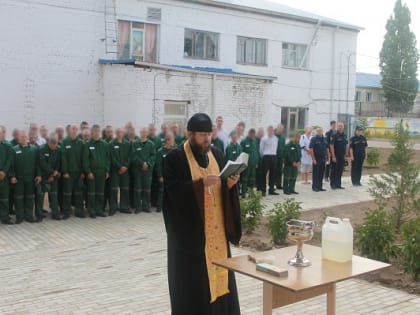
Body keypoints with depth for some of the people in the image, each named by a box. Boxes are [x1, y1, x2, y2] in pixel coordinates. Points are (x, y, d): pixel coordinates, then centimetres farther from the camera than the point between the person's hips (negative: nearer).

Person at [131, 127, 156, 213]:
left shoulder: (151, 144, 5)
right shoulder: (135, 144, 1)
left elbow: (153, 156, 0)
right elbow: (134, 156, -5)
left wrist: (148, 164, -13)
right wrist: (142, 163, -12)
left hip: (148, 169, 1)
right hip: (137, 169, -1)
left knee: (147, 189, 5)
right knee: (138, 189, 2)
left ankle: (146, 206, 12)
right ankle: (138, 207, 7)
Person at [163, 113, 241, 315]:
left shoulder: (217, 155, 10)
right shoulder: (175, 158, -8)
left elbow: (225, 187, 12)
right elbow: (173, 189, -18)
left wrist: (231, 183, -10)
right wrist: (201, 183, -26)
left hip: (216, 227, 6)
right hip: (190, 229, -5)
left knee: (219, 271, 10)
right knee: (193, 279, 1)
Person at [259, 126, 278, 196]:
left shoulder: (276, 139, 8)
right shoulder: (264, 139, -5)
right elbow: (261, 149, 0)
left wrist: (274, 154, 10)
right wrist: (263, 157, 4)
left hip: (274, 157, 5)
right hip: (266, 157, -4)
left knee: (273, 174, 8)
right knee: (264, 174, -1)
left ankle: (271, 190, 17)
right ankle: (263, 190, 5)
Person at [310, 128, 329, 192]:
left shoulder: (324, 139, 11)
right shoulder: (314, 139, -6)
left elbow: (327, 149, 16)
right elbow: (311, 149, -11)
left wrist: (328, 157, 10)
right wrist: (313, 159, -15)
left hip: (323, 159, 6)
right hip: (316, 160, -5)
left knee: (321, 174, 9)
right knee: (315, 174, -1)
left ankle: (320, 187, 17)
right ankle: (315, 187, 5)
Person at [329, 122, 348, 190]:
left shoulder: (345, 136, 11)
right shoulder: (334, 136, -9)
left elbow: (346, 146, 17)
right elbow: (331, 146, -13)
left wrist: (345, 155, 12)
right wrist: (333, 156, -17)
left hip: (342, 157, 6)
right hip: (335, 157, -6)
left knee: (340, 171, 9)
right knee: (334, 171, -1)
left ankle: (338, 184, 16)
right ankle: (333, 185, 6)